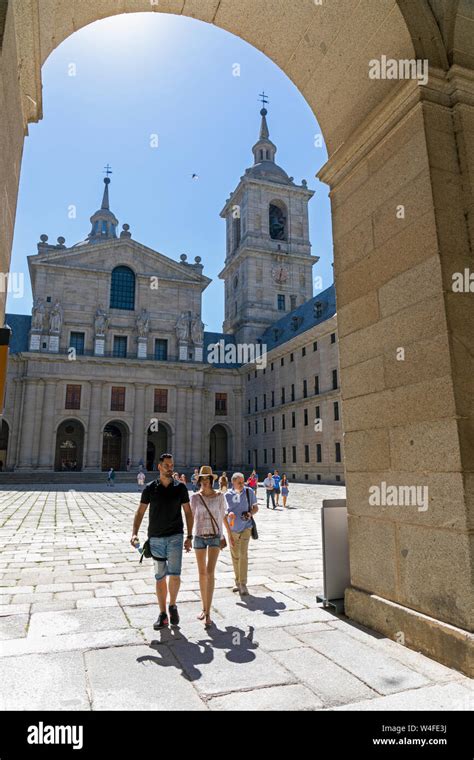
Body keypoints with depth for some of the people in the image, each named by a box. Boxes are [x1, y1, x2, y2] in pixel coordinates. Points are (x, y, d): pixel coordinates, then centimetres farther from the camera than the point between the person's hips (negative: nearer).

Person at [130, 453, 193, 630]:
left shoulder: (180, 487, 1)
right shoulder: (150, 488, 0)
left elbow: (188, 512, 6)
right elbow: (140, 512, 3)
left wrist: (189, 536, 2)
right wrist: (134, 533, -10)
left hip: (175, 536, -1)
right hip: (156, 538, 1)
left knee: (174, 574, -11)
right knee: (160, 577, 9)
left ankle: (172, 605, 17)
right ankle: (162, 615, 21)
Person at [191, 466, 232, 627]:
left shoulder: (219, 496, -2)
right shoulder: (195, 497, -1)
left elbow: (223, 516, 10)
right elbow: (192, 517, 6)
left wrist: (229, 534, 17)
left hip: (215, 537, -2)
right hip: (199, 537, 2)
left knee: (210, 572, -13)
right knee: (202, 573, 11)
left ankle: (208, 614, -9)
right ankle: (204, 608, 27)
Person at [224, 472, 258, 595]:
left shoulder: (249, 492, -8)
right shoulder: (228, 495, -7)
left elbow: (255, 507, 3)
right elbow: (223, 511, -1)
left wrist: (250, 513, -19)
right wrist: (228, 514, -24)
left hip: (245, 527, -2)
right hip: (233, 529, 2)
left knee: (243, 555, -13)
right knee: (235, 556, 12)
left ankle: (243, 584, -7)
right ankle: (238, 582, 29)